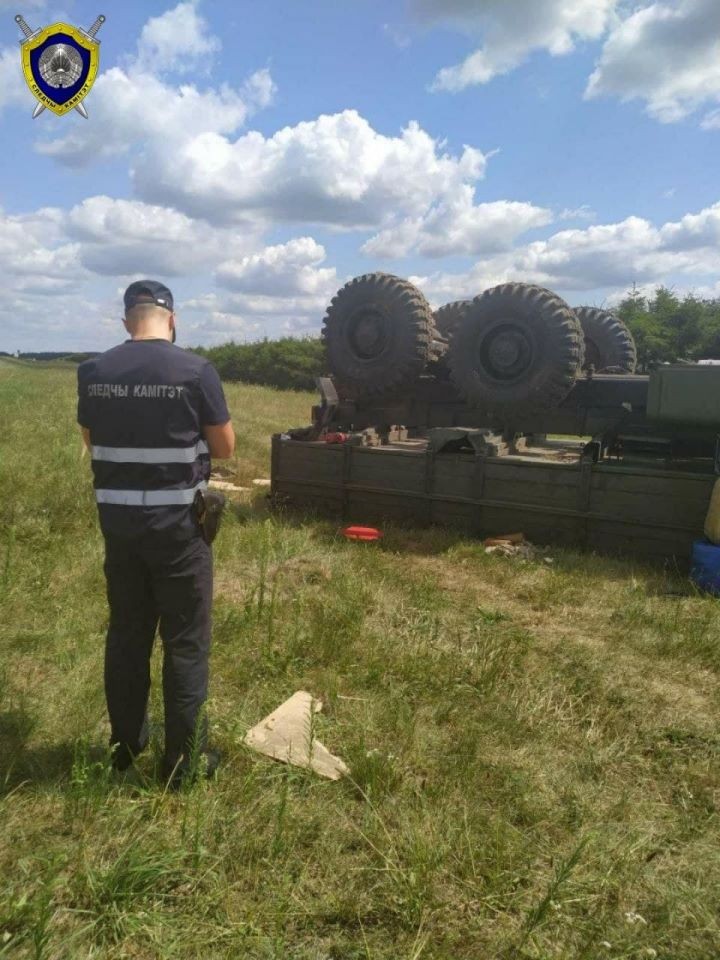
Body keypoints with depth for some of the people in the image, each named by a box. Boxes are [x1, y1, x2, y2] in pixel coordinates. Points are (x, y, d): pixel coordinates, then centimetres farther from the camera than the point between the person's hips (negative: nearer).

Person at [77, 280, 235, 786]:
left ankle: (126, 744, 35)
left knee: (127, 632, 19)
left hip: (117, 518, 5)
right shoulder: (196, 371, -12)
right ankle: (185, 758, 19)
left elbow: (93, 440, 14)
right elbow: (225, 447, -5)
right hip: (177, 523, -4)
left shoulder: (93, 372, 0)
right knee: (186, 640, 8)